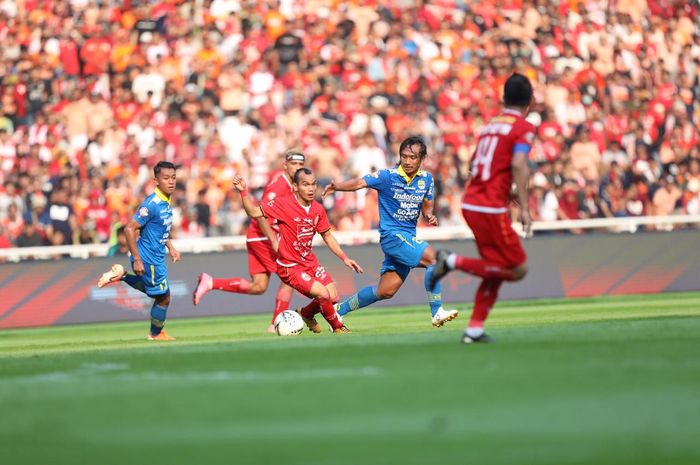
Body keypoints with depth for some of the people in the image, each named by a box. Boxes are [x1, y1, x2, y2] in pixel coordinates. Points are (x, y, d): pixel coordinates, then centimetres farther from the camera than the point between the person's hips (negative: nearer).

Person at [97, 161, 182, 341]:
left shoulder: (167, 202, 2)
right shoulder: (152, 204, -25)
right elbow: (129, 228, -26)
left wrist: (171, 248, 16)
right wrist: (137, 259, -25)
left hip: (156, 257, 9)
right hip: (149, 259, -9)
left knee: (152, 290, 28)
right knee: (164, 297, 7)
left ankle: (121, 276, 26)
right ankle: (156, 334, 28)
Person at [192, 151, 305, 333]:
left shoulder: (289, 186, 14)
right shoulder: (280, 185, -16)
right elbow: (260, 214, -23)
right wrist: (274, 242, -26)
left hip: (256, 238, 9)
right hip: (263, 237, -9)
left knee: (258, 287, 5)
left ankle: (210, 283, 6)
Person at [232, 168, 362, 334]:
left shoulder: (318, 209, -1)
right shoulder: (283, 204, -17)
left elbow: (327, 236, 12)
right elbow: (254, 212, -15)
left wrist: (344, 258, 8)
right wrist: (243, 192, -29)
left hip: (310, 262, 7)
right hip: (290, 267, -7)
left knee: (333, 298, 1)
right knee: (323, 294, -19)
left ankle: (306, 314, 31)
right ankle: (338, 327, 8)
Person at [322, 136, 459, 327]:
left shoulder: (426, 179, 6)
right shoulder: (388, 176, -10)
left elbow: (426, 206, 16)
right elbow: (360, 183, -18)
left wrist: (429, 216, -7)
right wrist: (337, 186, -35)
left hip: (408, 237, 6)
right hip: (391, 234, -6)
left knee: (385, 291, 8)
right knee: (432, 257, -24)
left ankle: (340, 310, 23)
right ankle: (437, 313, -19)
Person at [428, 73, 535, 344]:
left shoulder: (490, 124, 16)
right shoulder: (523, 128, -5)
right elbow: (518, 164, -20)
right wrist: (524, 207, -21)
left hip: (469, 204, 8)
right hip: (491, 208, -8)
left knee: (497, 270, 16)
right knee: (517, 270, 0)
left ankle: (474, 329, 9)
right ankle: (454, 262, -9)